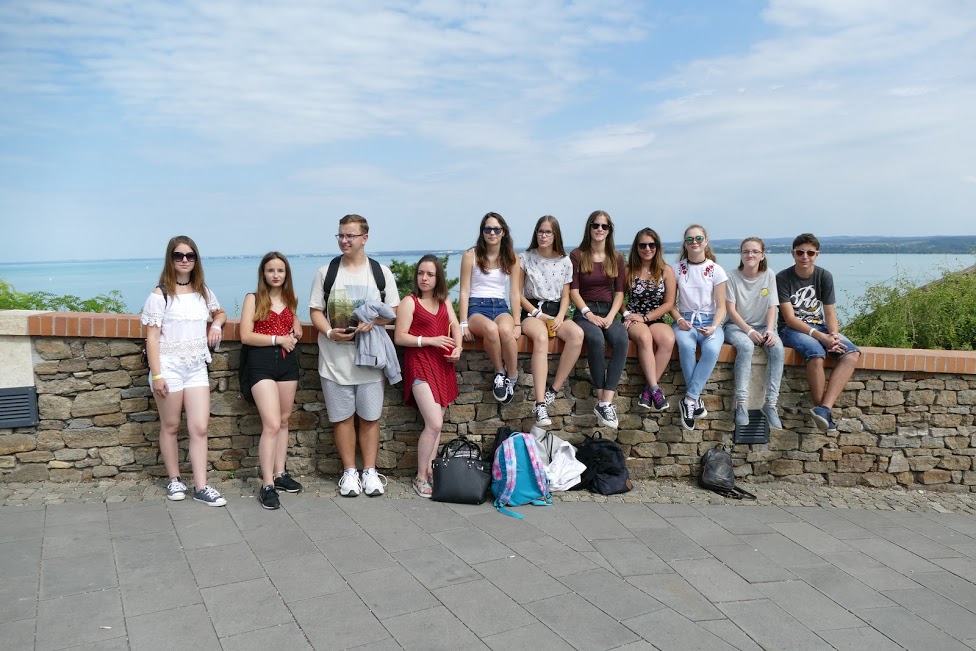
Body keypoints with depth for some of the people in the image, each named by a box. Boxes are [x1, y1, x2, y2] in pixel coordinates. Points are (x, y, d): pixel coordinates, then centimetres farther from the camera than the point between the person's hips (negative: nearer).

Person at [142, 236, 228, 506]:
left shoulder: (203, 291, 8)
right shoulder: (160, 295, -7)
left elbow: (220, 312, 28)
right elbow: (152, 337, -10)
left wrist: (216, 324, 4)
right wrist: (156, 375, -15)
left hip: (197, 367, 4)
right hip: (169, 366, -4)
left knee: (200, 427, -2)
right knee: (171, 427, 9)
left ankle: (201, 487, 3)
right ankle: (174, 480, 24)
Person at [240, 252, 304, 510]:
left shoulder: (291, 299, 12)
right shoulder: (253, 299, -1)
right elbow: (246, 336, -9)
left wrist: (296, 331, 6)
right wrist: (278, 339, -14)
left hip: (288, 362, 5)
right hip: (262, 363, -5)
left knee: (283, 422, 12)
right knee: (272, 425, -13)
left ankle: (279, 474, 23)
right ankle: (267, 486, -9)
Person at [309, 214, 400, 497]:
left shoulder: (381, 272, 5)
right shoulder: (326, 272, 5)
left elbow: (393, 311, 6)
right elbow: (316, 311, 5)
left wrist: (372, 322, -14)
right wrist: (330, 332, -14)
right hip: (335, 358, 0)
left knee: (370, 417, 5)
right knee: (342, 417, 5)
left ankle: (370, 471, 17)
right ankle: (349, 472, 17)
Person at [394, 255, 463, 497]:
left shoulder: (444, 302, 17)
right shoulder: (409, 302, -2)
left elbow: (455, 326, 12)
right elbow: (399, 337, -8)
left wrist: (458, 348, -8)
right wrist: (430, 340, -16)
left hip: (443, 366, 6)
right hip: (420, 365, -6)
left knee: (435, 424, 7)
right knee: (434, 424, -14)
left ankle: (429, 470, 16)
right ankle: (420, 477, -1)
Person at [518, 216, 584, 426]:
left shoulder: (565, 262, 11)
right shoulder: (525, 258, 5)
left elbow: (565, 296, 11)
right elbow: (518, 294, 4)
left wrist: (560, 317, -9)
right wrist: (538, 314, -8)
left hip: (556, 311, 3)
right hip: (532, 311, -3)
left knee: (577, 334, -32)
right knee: (541, 337, -39)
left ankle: (553, 391, -25)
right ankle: (540, 405, -45)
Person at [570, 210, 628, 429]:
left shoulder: (616, 258, 13)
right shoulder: (577, 255, 4)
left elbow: (619, 292, 8)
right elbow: (574, 291, -1)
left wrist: (610, 316, -10)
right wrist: (589, 314, -15)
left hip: (608, 310, 3)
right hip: (584, 311, -2)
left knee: (622, 339, -32)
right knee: (596, 339, -37)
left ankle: (605, 403, -35)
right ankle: (602, 401, -29)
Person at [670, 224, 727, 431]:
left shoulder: (716, 270, 5)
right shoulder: (676, 268, 7)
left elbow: (721, 306, 3)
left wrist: (714, 327, -15)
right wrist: (679, 319, -11)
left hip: (709, 321, 0)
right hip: (685, 319, 0)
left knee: (712, 349, -34)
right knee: (686, 345, -35)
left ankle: (689, 400, -29)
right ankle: (696, 400, -26)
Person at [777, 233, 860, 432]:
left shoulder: (824, 276, 5)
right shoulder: (783, 278, -7)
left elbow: (829, 312, 1)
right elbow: (790, 318, -14)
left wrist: (833, 335, -21)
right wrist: (821, 337, -25)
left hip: (819, 327, 5)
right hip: (792, 329, -5)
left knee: (852, 353, -25)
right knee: (816, 352, -37)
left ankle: (824, 408, -36)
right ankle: (824, 412, -24)